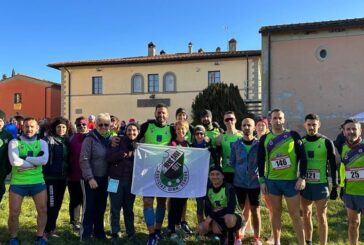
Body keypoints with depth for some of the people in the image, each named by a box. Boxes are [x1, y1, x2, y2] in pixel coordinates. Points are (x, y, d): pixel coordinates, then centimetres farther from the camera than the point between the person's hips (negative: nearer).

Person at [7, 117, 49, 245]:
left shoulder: (42, 142, 4)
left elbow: (44, 160, -14)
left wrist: (24, 159, -16)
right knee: (14, 213, 5)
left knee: (43, 210, 4)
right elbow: (14, 161, -18)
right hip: (17, 182, -1)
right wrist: (35, 162, -15)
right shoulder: (14, 142, -2)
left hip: (38, 182, 2)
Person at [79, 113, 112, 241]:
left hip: (104, 178, 5)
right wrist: (90, 178, -19)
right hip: (91, 178, -5)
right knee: (89, 207, 2)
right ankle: (85, 234, 14)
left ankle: (99, 232, 29)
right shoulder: (90, 139, -11)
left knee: (101, 207, 15)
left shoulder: (111, 139, 5)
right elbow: (84, 160, -15)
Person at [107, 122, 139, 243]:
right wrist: (125, 154, -18)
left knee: (129, 208, 14)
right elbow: (109, 157, -14)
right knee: (115, 209, 5)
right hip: (116, 180, -2)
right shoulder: (118, 141, -3)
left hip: (131, 181, 3)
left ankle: (131, 233, 25)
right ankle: (115, 234, 19)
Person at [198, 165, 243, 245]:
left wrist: (211, 216, -31)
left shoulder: (229, 188, -19)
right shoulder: (208, 189, -2)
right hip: (218, 220, 5)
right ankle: (222, 235, 9)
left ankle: (231, 238, -8)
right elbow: (207, 210, -2)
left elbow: (230, 209, -31)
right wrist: (213, 222, -21)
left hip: (233, 218, -5)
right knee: (201, 228, -18)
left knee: (229, 218, -39)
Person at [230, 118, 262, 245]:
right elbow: (232, 162, 5)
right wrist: (239, 173, -1)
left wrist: (259, 175, -6)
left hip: (254, 182, -1)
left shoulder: (259, 144, -2)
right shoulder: (235, 144, 1)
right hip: (239, 182, 1)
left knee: (255, 210, 8)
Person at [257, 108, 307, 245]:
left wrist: (302, 177, -9)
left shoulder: (293, 135, -2)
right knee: (276, 213, 13)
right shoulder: (264, 139, 4)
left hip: (291, 181, -2)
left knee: (295, 214, 4)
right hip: (272, 181, 2)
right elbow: (260, 161, 7)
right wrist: (262, 181, 4)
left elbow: (302, 157, -3)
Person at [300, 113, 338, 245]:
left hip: (321, 184, -3)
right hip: (304, 184, 3)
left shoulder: (326, 142, -5)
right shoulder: (300, 142, 3)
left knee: (321, 217, 2)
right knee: (306, 215, 13)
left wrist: (335, 186, -5)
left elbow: (333, 165, -2)